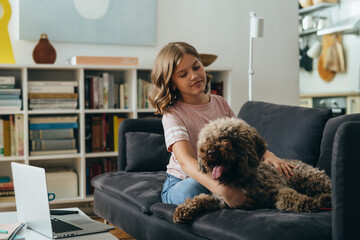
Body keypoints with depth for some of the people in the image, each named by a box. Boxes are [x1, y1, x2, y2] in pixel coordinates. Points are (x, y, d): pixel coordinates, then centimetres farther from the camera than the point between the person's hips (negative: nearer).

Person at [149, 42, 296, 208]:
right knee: (193, 189, -40)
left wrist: (267, 154, -17)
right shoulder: (173, 115, -14)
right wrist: (224, 190, -47)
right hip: (182, 182, -3)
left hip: (222, 176, 4)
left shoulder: (220, 103, 6)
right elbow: (186, 161, -30)